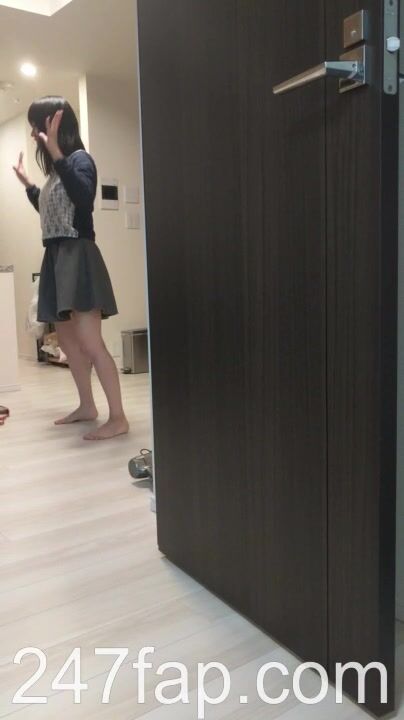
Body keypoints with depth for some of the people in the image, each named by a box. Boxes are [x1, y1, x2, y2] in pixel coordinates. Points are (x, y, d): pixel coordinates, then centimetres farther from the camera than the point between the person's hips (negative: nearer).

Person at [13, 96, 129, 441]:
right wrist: (28, 184, 32)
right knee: (67, 340, 12)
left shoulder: (79, 158, -6)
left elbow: (85, 198, -28)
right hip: (57, 258, 10)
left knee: (90, 342, -15)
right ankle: (87, 406, 24)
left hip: (77, 256, -10)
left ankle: (118, 418, -11)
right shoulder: (57, 168, 17)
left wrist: (56, 153, -28)